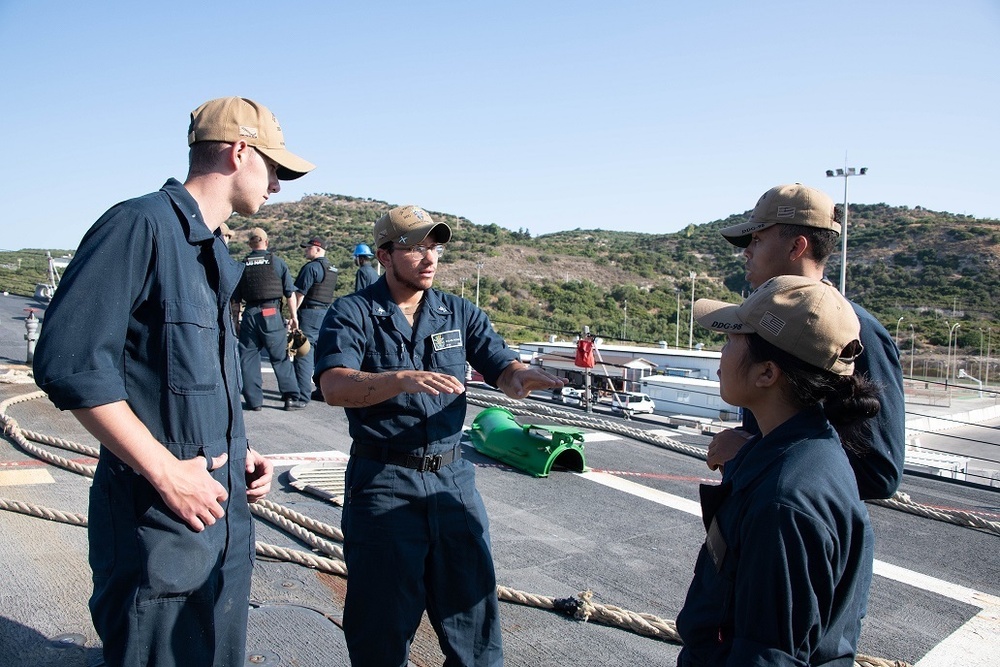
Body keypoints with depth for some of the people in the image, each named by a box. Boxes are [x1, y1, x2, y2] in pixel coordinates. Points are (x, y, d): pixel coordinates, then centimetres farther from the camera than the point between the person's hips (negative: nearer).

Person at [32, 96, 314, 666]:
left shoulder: (216, 255, 14)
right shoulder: (141, 225, -14)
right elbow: (70, 363, -22)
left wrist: (238, 453, 8)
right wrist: (166, 471, -20)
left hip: (226, 519, 8)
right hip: (159, 527, -8)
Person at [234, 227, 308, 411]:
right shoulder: (277, 262, 1)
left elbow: (235, 298, 9)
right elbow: (290, 292, -1)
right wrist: (294, 316, 5)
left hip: (249, 314, 2)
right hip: (272, 314, -2)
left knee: (248, 358, 9)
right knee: (281, 358, 4)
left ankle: (254, 400, 10)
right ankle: (291, 398, 5)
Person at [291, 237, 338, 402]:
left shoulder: (311, 267, -11)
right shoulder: (332, 269, 16)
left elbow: (300, 293, -14)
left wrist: (293, 314, -9)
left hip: (310, 313, -9)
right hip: (327, 313, 9)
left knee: (304, 353, -6)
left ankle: (302, 394, -6)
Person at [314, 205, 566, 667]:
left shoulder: (460, 313, 7)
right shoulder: (352, 313, -6)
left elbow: (500, 367, 2)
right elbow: (334, 386, -21)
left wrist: (519, 376, -22)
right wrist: (403, 380, -37)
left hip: (453, 477, 4)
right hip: (383, 480, -3)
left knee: (472, 600, 13)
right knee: (385, 616, 8)